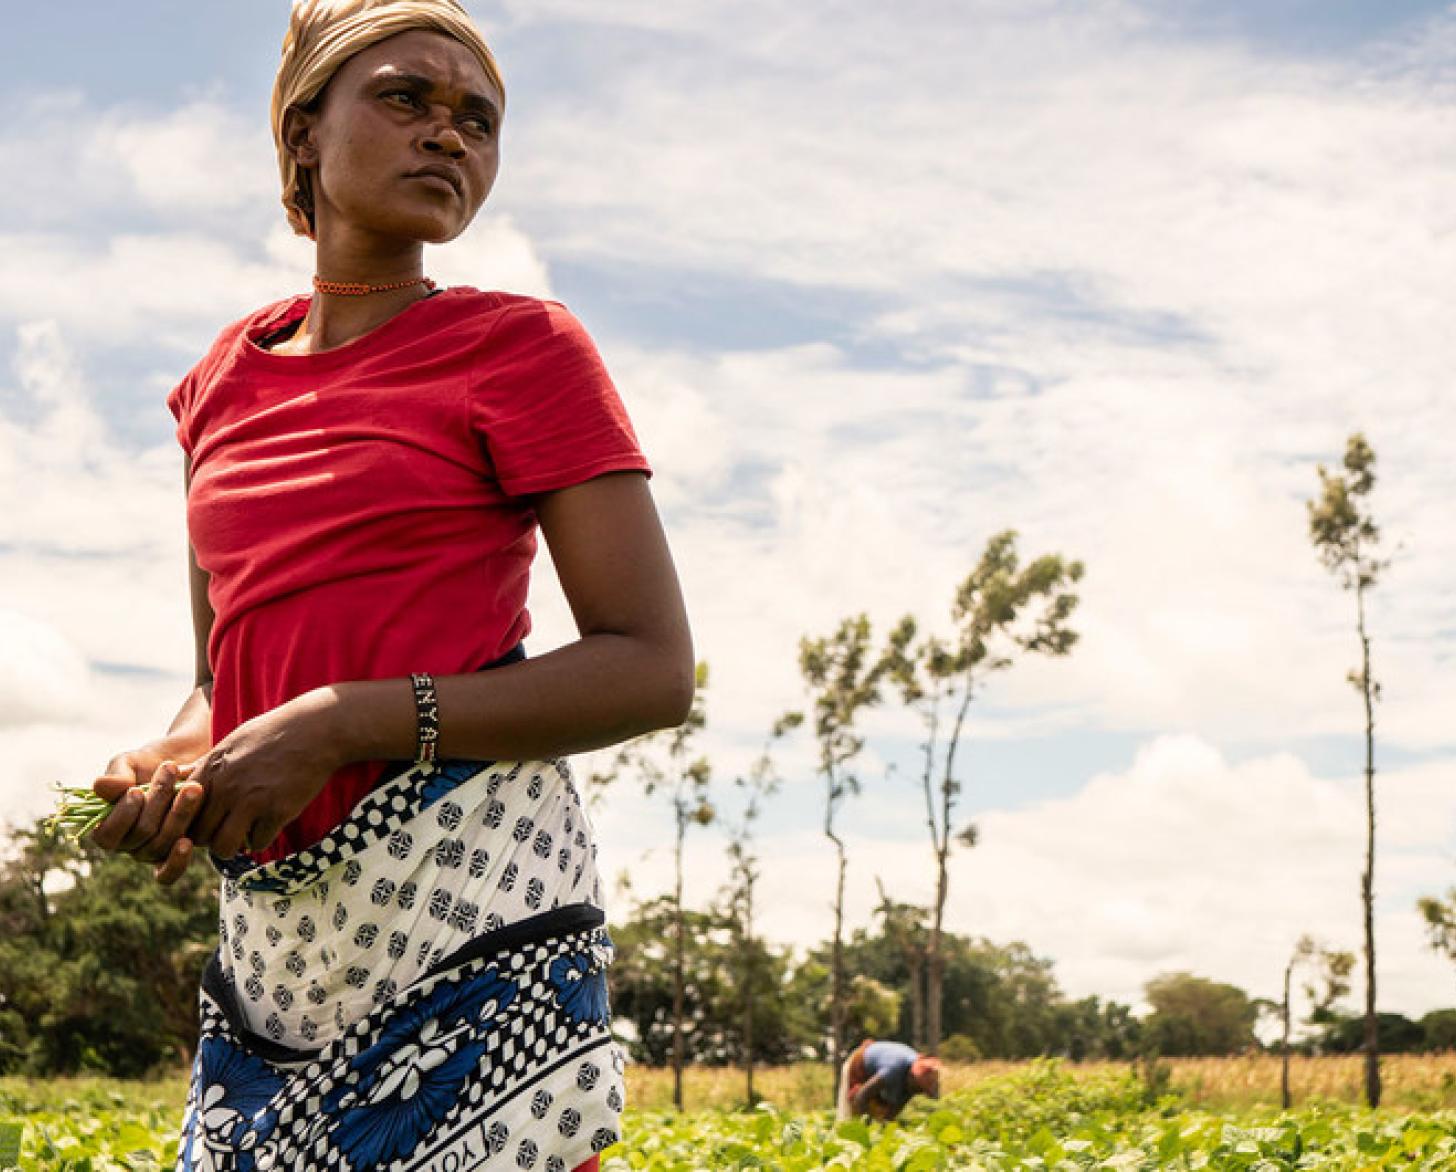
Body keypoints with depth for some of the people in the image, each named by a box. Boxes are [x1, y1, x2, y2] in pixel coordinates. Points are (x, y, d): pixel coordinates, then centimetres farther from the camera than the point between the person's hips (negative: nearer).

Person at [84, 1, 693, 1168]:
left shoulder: (523, 346, -1)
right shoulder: (229, 376, 14)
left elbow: (653, 670, -8)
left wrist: (343, 724, -15)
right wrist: (171, 763, -1)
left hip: (467, 898, -5)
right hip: (273, 928, 5)